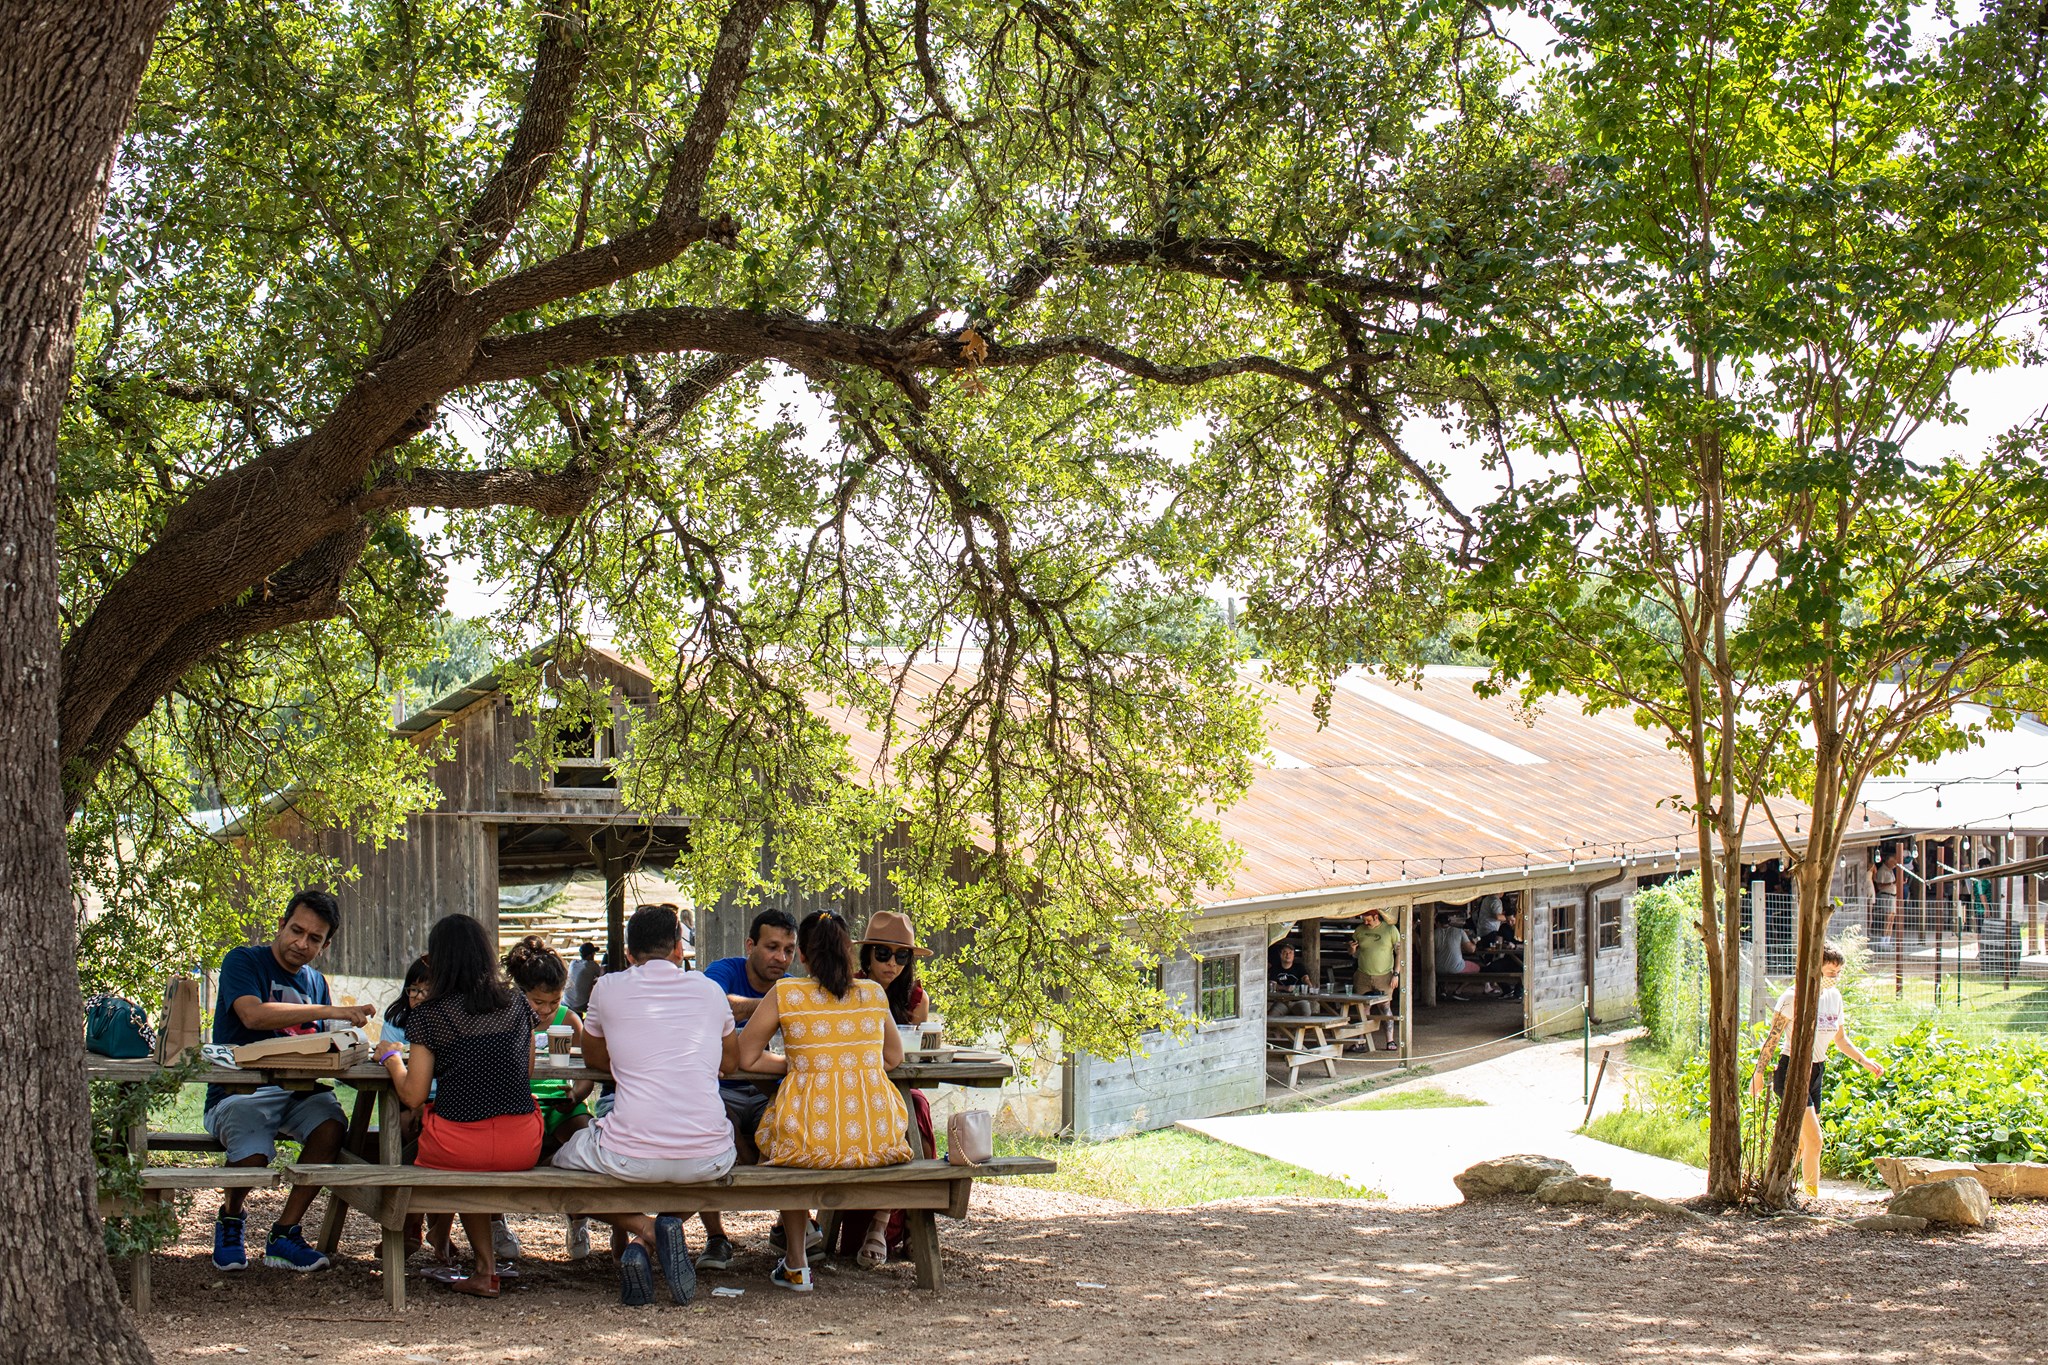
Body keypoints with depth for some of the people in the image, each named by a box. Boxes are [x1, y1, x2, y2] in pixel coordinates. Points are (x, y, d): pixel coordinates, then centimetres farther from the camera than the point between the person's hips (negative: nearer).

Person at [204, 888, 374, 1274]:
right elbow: (253, 1014, -21)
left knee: (330, 1124, -29)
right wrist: (330, 1011, -23)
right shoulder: (243, 961, -1)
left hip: (295, 1092, 5)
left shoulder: (315, 982, 18)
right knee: (253, 1154, -34)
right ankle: (229, 1220, 3)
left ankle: (284, 1234, -14)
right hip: (239, 1092, -5)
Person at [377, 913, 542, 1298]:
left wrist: (391, 1057, 15)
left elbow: (412, 1095, -3)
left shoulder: (432, 1014, -3)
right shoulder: (518, 1005, 8)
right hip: (523, 1147, 4)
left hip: (459, 1147, -4)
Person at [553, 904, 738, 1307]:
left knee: (564, 1157, 30)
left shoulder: (609, 989, 6)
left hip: (630, 1158, -1)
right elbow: (731, 1061, 27)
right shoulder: (708, 990, 11)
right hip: (706, 1159, 2)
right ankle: (671, 1223, 7)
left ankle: (642, 1229, 2)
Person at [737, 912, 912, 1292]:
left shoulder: (784, 995, 2)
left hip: (811, 1144, -2)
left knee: (776, 1145, 33)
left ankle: (796, 1264, 30)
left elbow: (745, 1059, 9)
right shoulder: (874, 993, 10)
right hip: (880, 1143, 2)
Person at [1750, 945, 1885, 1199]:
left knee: (1801, 1143, 9)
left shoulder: (1834, 997, 8)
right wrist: (1759, 1073, -9)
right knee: (1814, 1141, -14)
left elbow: (1840, 1040, 17)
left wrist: (1864, 1061, 4)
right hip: (1792, 1071, -7)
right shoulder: (1793, 998, -13)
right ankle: (1813, 1199, -10)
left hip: (1816, 1072, 7)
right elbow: (1772, 1038, -9)